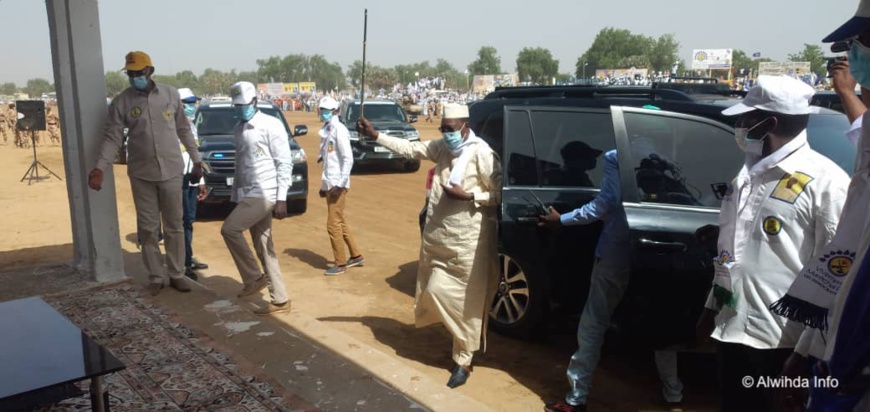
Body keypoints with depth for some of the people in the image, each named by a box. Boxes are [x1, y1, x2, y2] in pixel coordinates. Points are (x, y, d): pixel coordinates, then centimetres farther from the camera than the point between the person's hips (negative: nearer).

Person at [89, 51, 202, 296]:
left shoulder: (171, 95, 1)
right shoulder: (121, 102, -2)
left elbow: (184, 130, 8)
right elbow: (112, 138, -4)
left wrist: (197, 160, 6)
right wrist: (100, 167, -17)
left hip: (172, 171, 0)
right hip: (141, 174, 0)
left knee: (174, 226, 8)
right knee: (148, 228, 6)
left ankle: (177, 274, 19)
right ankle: (156, 277, 17)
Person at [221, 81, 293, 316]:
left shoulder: (271, 125, -9)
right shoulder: (238, 129, 16)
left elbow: (285, 163, -13)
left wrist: (281, 198, -19)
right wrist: (236, 195, 19)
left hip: (265, 194, -8)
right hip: (250, 195, 8)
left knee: (229, 229, -13)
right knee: (263, 247, 7)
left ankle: (254, 278, 2)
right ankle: (280, 300, 13)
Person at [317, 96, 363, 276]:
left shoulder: (339, 130, -12)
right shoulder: (327, 131, 15)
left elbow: (348, 159, -18)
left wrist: (340, 184, -22)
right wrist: (324, 184, 19)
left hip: (337, 185, -9)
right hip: (329, 184, 9)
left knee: (333, 224, -4)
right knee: (340, 222, 16)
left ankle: (341, 263, 7)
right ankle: (356, 256, 27)